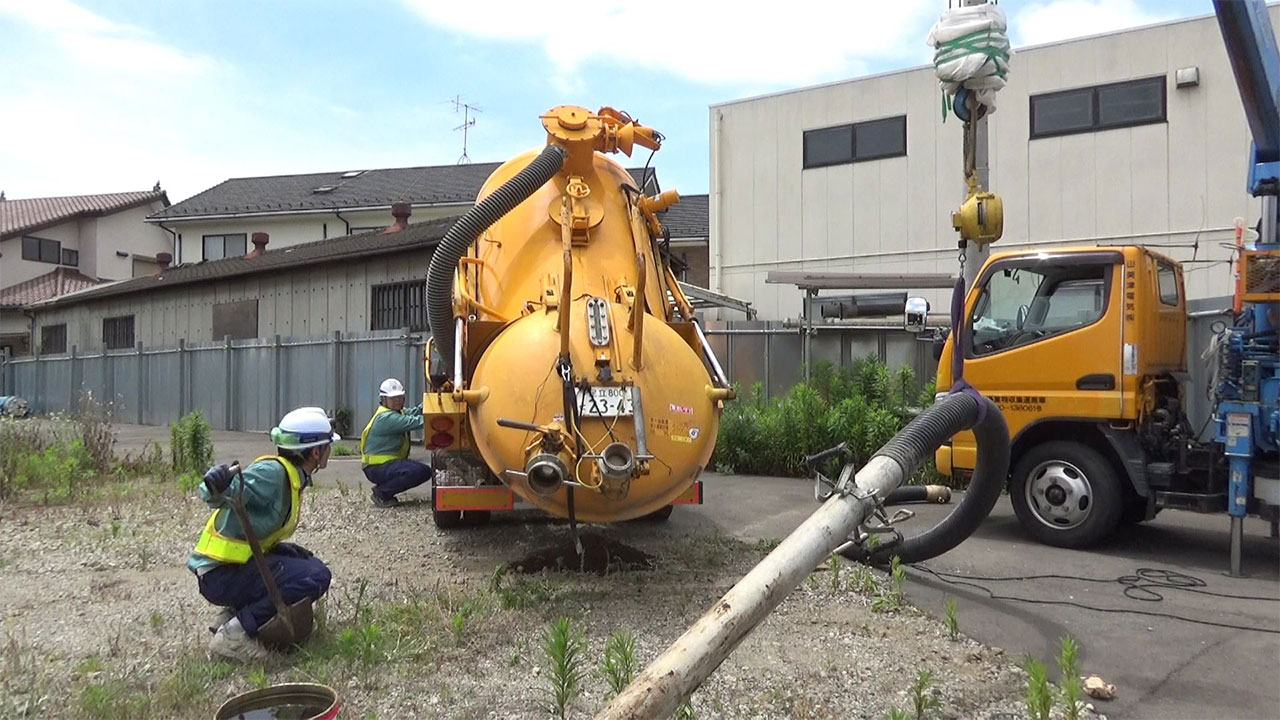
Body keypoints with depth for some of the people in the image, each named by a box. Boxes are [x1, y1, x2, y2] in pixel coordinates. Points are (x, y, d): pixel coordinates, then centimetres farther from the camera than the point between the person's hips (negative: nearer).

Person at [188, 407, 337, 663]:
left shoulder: (293, 477, 10)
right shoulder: (273, 472, -18)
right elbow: (220, 494, -30)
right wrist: (216, 489, -51)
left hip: (239, 562, 10)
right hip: (220, 574, -10)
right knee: (316, 577, -19)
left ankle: (233, 614, 10)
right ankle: (234, 634, -13)